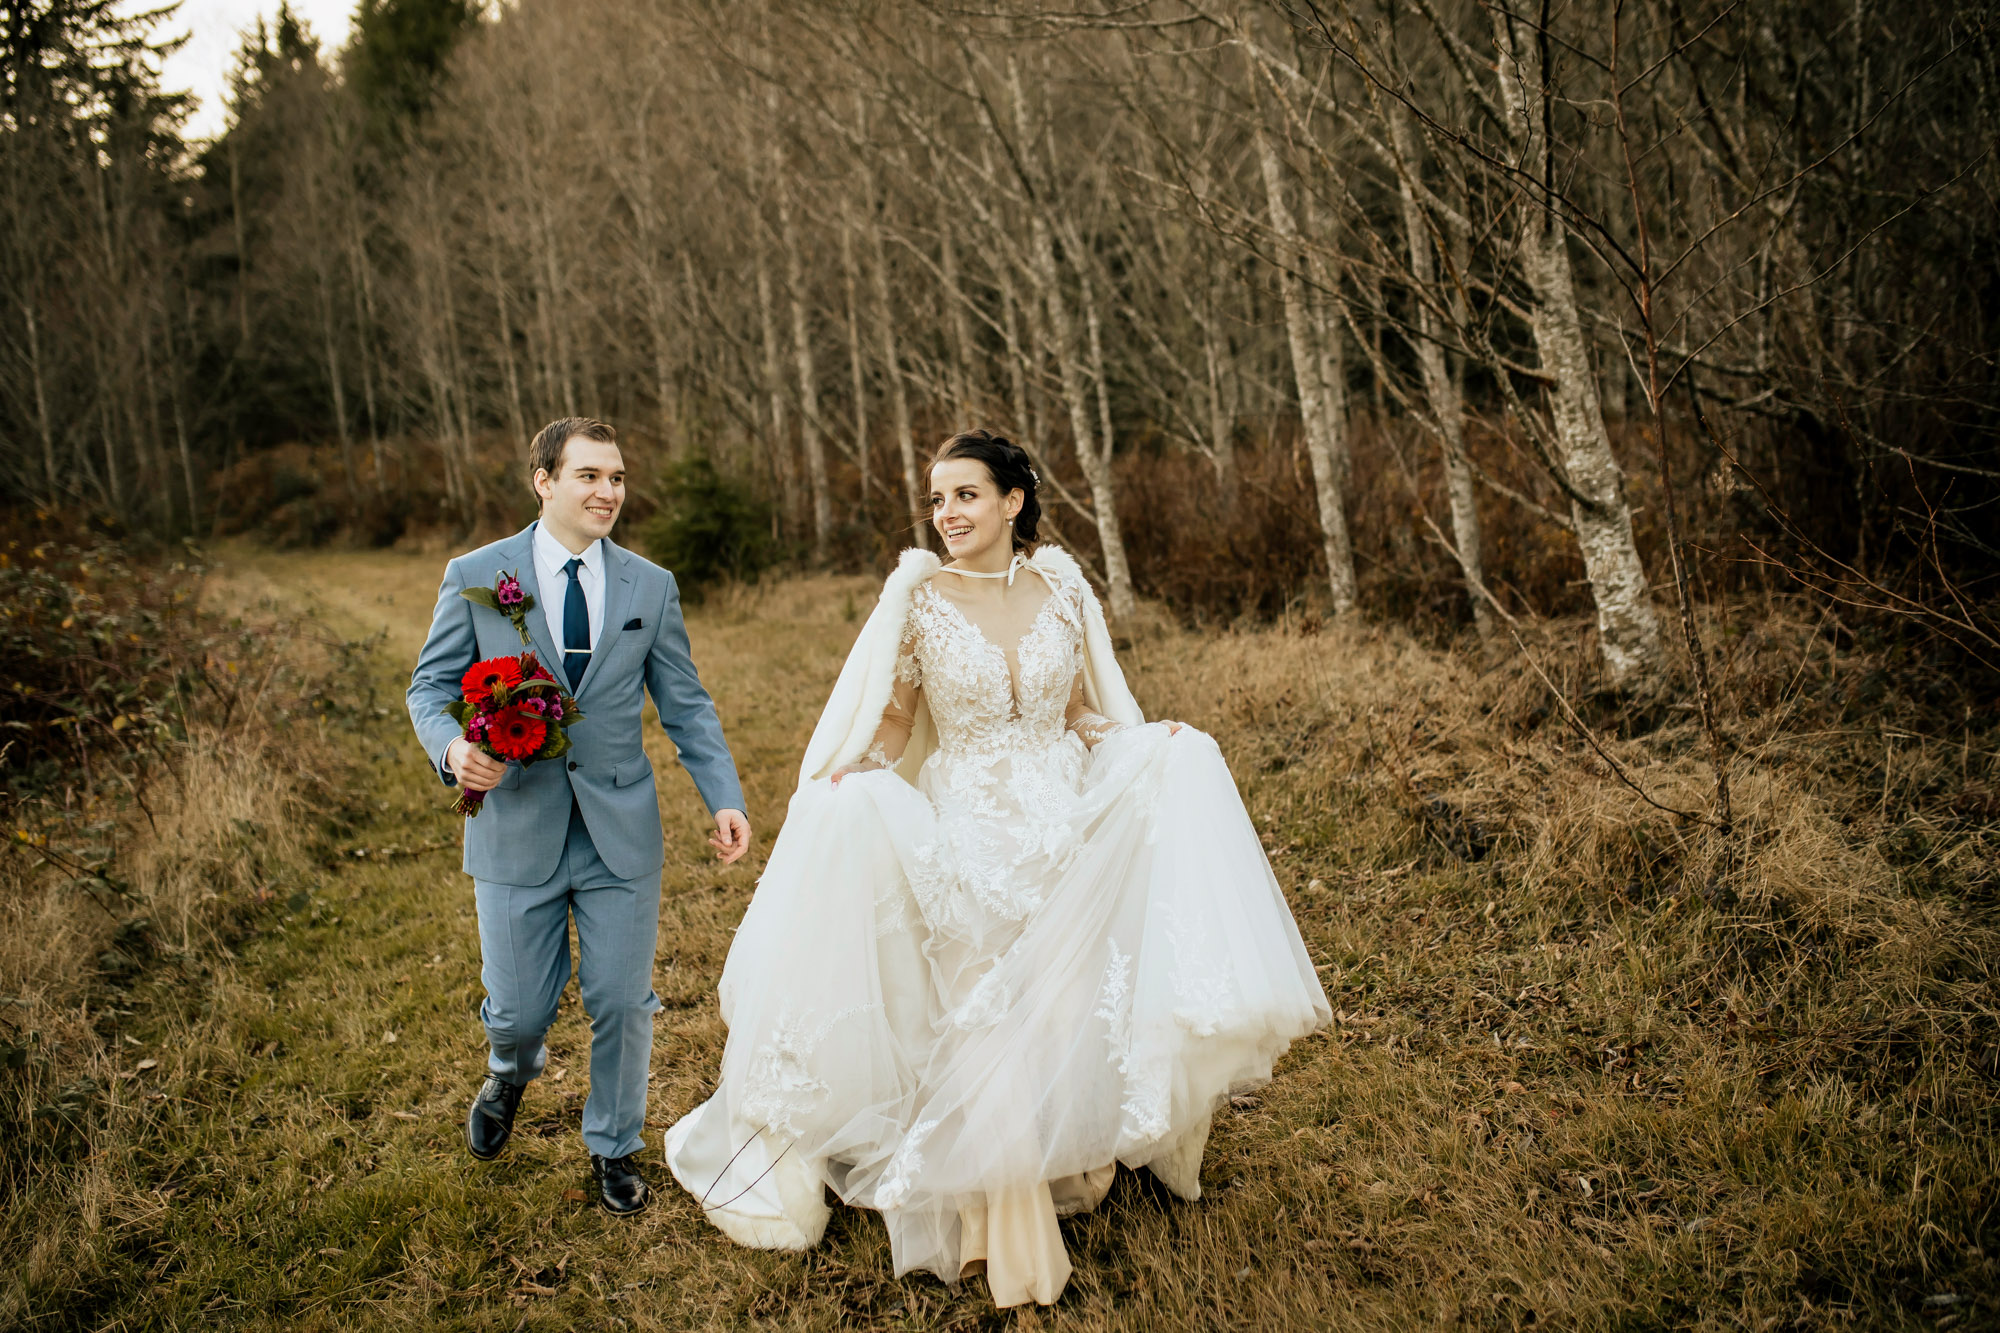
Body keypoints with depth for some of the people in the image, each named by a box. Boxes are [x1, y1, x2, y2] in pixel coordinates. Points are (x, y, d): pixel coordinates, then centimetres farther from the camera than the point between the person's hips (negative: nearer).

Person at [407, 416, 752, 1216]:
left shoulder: (652, 587, 3)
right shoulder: (475, 577, -2)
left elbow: (685, 705, 5)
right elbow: (432, 685, 3)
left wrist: (725, 799, -6)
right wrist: (453, 747, -19)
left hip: (620, 830, 1)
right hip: (516, 828, -1)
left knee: (622, 1004, 6)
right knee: (519, 1011, 7)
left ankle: (614, 1148, 32)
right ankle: (511, 1073, 46)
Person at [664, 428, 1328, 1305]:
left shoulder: (1061, 588, 1)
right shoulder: (919, 598, -5)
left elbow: (1082, 714, 10)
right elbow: (890, 724, 1)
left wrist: (1157, 748, -6)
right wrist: (838, 788, -16)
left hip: (1066, 828, 2)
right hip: (968, 836, -2)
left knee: (1069, 1003, 3)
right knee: (984, 1024, -1)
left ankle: (1067, 1158, 30)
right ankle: (1000, 1226, 14)